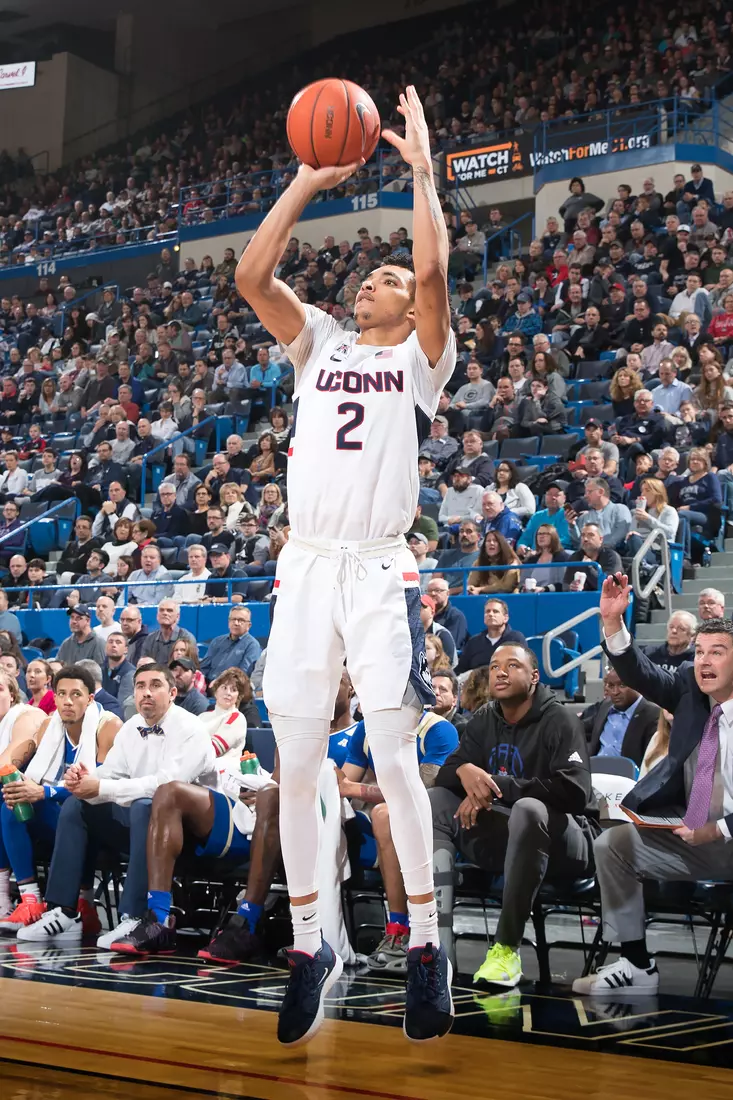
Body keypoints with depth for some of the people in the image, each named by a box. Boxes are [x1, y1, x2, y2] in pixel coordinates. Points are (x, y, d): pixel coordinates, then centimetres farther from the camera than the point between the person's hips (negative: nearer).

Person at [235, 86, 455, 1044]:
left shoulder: (422, 356, 9)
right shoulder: (320, 344, 18)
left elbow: (436, 268, -9)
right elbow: (251, 276, 4)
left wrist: (422, 167, 0)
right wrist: (307, 180, 6)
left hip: (380, 568, -3)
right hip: (306, 565, 4)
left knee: (394, 760, -7)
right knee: (296, 765, 2)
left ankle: (424, 942, 7)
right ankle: (308, 946, 13)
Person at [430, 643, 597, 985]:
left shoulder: (560, 721, -10)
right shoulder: (484, 721, 9)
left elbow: (574, 792, -24)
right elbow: (445, 774, 5)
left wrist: (498, 786, -24)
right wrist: (464, 771, -21)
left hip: (564, 842, -6)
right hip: (504, 840, 6)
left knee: (527, 808, -37)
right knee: (435, 800, -11)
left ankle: (507, 947, -30)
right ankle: (438, 942, -25)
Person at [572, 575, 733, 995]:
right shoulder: (689, 688, 4)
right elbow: (642, 674, -6)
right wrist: (613, 621, -20)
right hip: (691, 834, 7)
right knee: (613, 844, -5)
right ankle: (637, 967, 1)